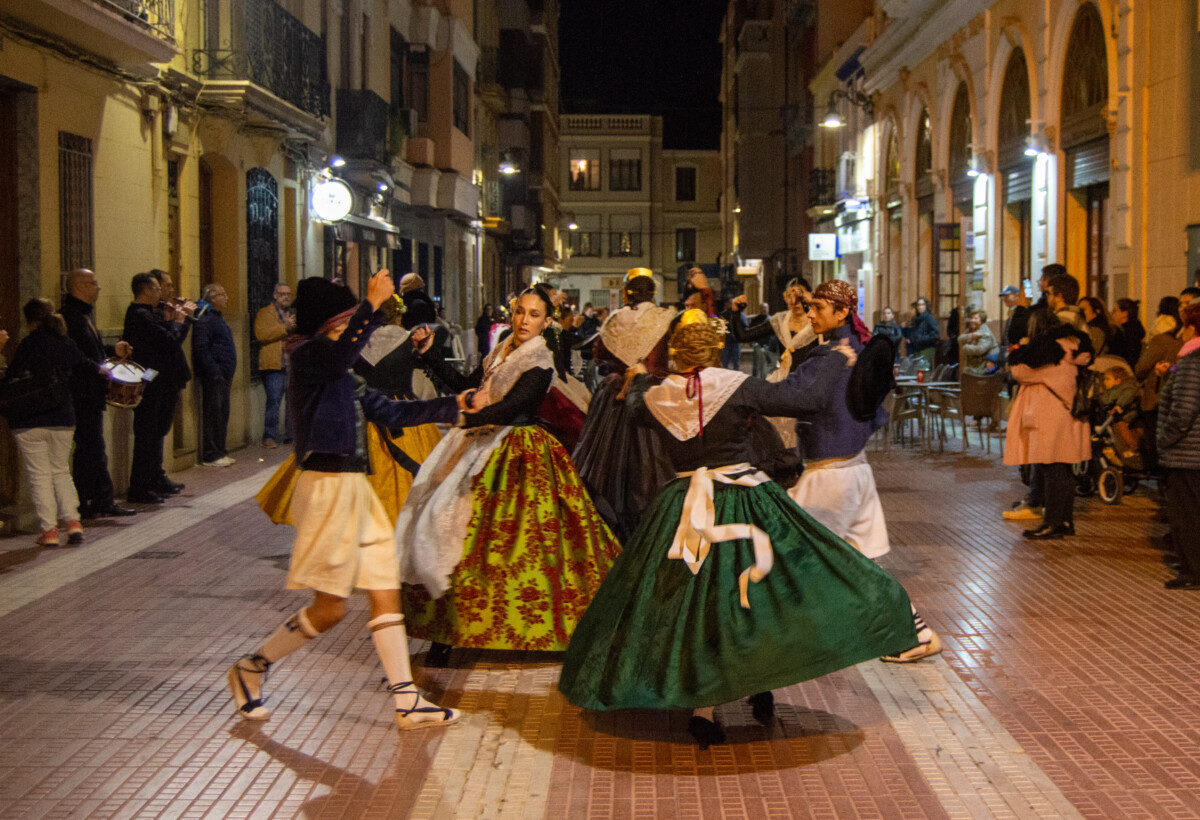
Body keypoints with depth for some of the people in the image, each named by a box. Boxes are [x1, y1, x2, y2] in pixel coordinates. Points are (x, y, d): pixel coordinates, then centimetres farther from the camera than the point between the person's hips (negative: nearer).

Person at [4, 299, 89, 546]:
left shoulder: (28, 345, -11)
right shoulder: (66, 344, 4)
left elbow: (13, 380, -17)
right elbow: (86, 367, 19)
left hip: (29, 423, -5)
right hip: (63, 420, 5)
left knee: (39, 475, 3)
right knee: (61, 471, 17)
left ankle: (49, 530, 1)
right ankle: (72, 521, 3)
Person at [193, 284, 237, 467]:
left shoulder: (216, 318, 20)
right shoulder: (204, 319, -12)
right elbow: (201, 349, -20)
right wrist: (214, 372, -21)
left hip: (222, 377, 10)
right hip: (213, 376, -10)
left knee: (222, 415, 13)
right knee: (212, 414, -7)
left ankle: (219, 452, 19)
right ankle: (210, 456, -5)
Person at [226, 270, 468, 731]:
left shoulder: (343, 377, 18)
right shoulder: (306, 356, -9)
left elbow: (389, 412, 23)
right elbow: (342, 353, -33)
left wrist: (452, 406, 23)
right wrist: (373, 303, -32)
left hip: (353, 487, 9)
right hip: (327, 487, -9)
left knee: (386, 593, 7)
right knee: (330, 608, -4)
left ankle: (407, 703, 10)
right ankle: (251, 668, 16)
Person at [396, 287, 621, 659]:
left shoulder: (540, 364, -11)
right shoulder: (501, 353, 13)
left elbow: (510, 407, -23)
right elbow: (465, 385, 20)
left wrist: (464, 418, -31)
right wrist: (429, 353, 16)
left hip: (516, 455, -7)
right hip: (485, 447, 8)